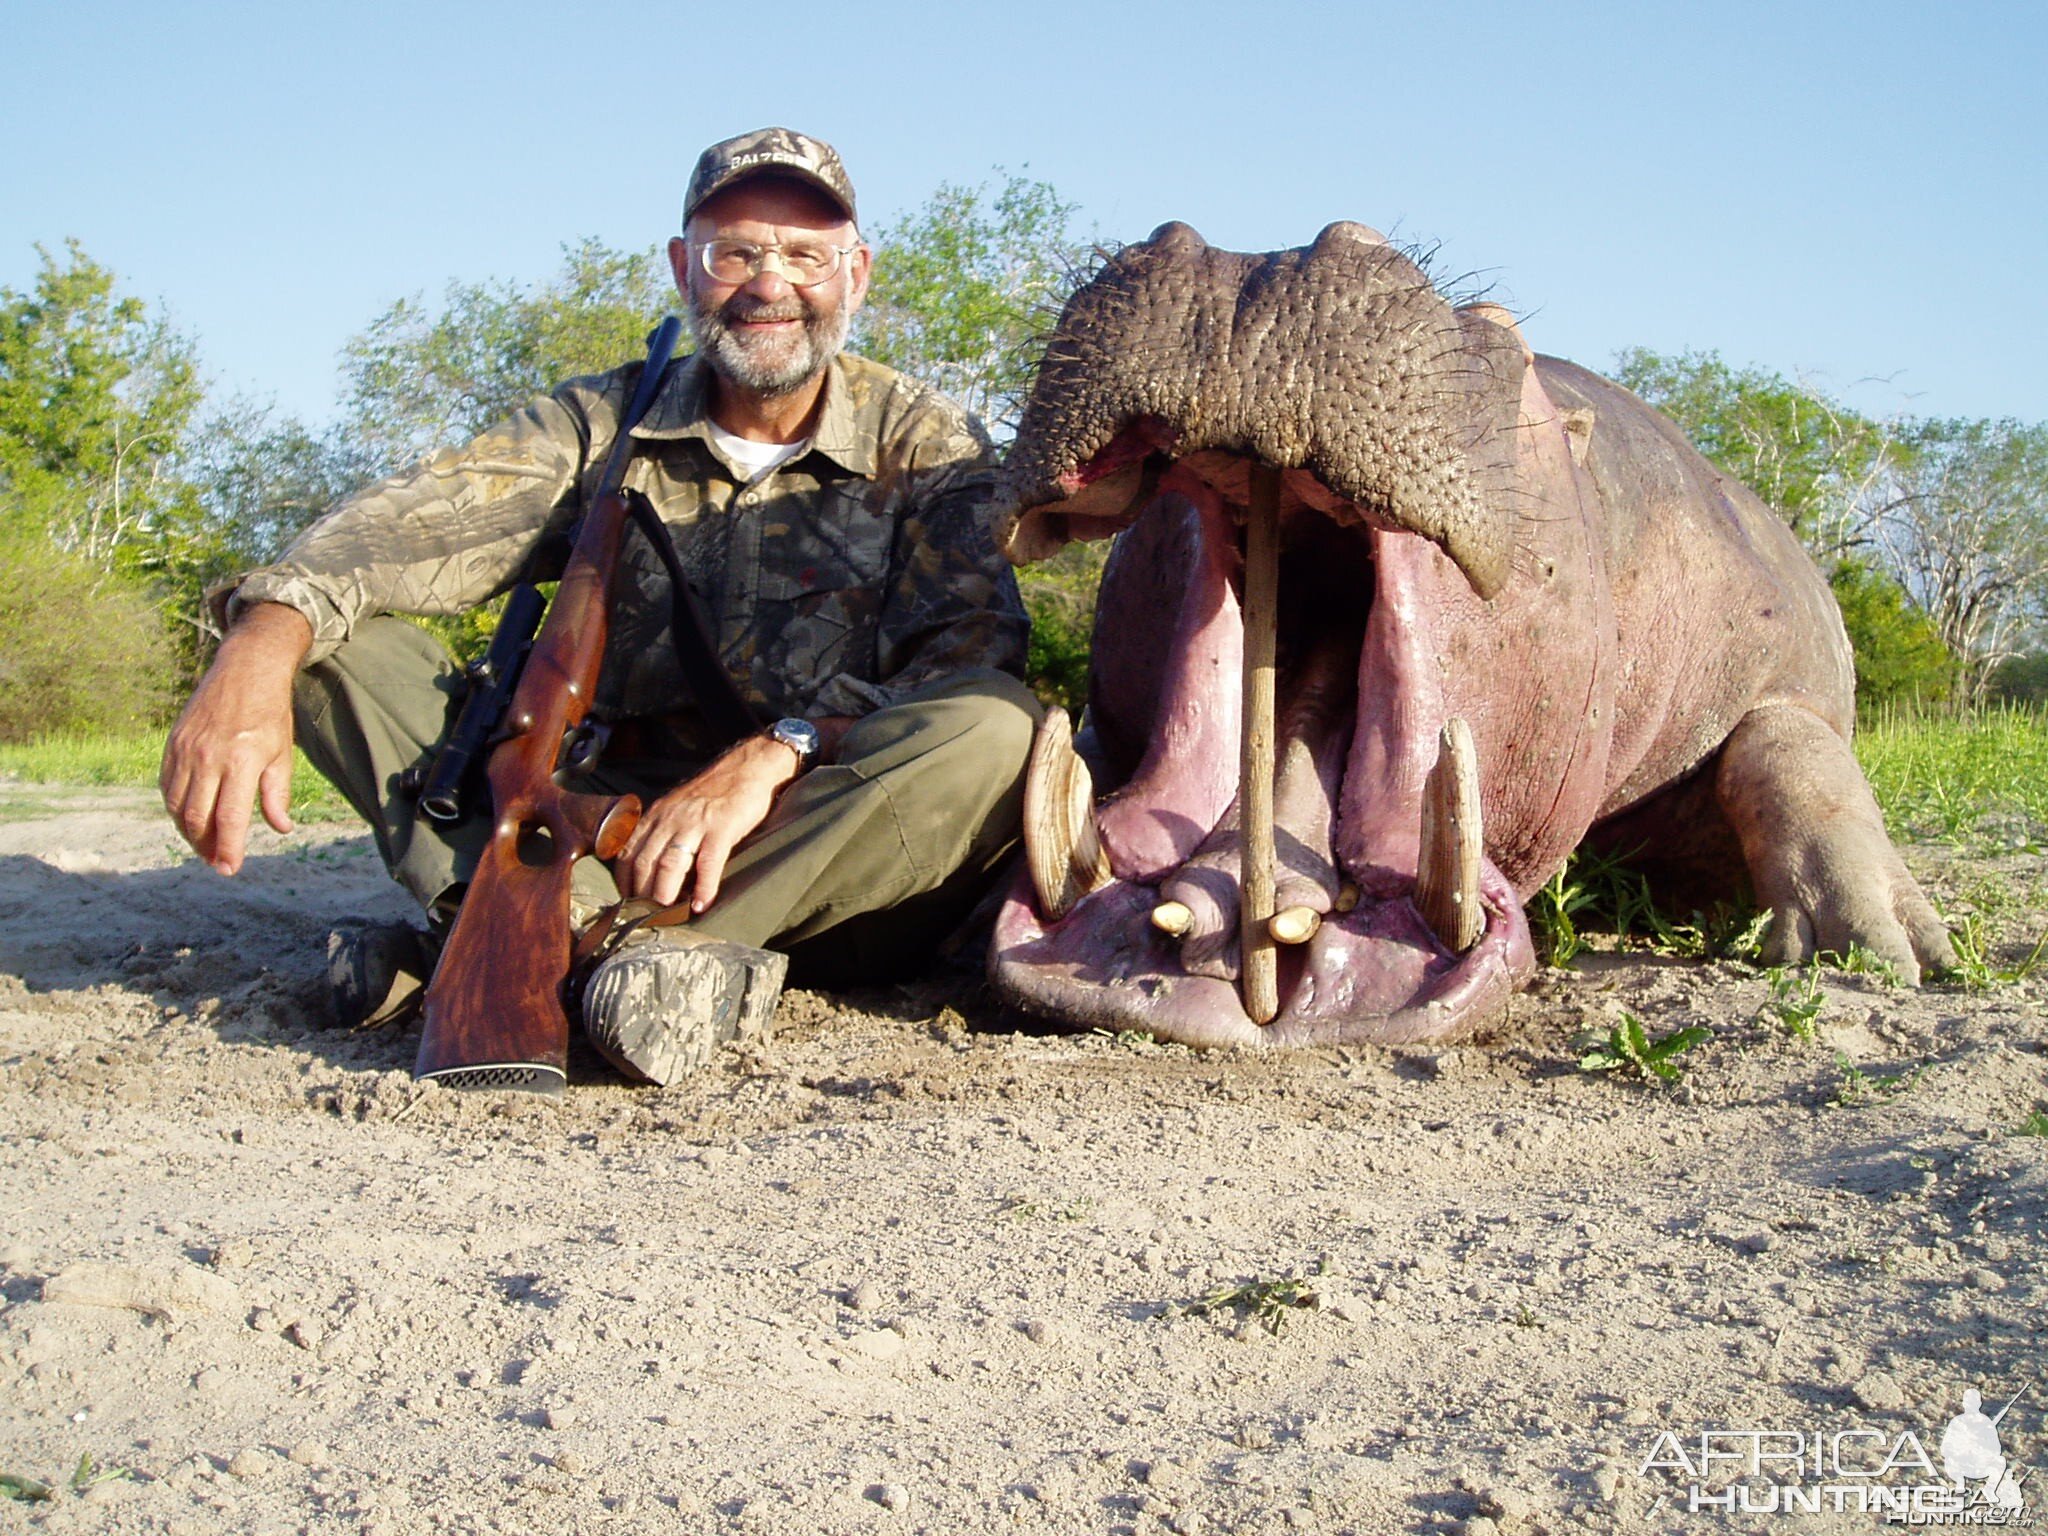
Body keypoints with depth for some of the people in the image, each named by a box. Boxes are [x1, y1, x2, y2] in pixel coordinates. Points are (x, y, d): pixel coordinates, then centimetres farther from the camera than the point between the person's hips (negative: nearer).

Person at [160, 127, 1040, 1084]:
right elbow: (419, 525, -9)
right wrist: (264, 639, -30)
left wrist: (775, 754, -29)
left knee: (992, 732, -33)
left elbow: (975, 656, -13)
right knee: (329, 635, -8)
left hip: (822, 868, -1)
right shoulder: (601, 423, 8)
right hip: (611, 831, 2)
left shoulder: (929, 448, 3)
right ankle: (572, 922, -30)